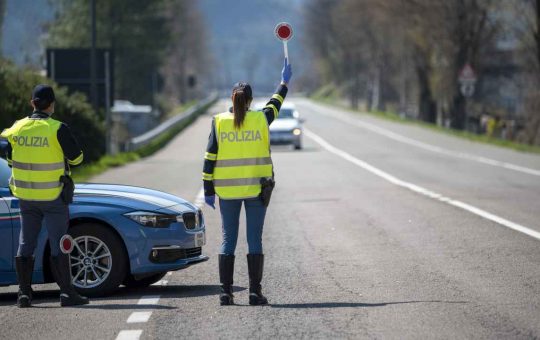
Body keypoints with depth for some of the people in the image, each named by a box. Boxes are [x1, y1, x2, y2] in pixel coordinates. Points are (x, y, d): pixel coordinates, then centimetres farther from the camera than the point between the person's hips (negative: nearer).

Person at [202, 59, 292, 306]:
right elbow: (275, 104, 19)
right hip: (256, 188, -1)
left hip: (227, 190, 1)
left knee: (228, 239, 5)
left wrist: (208, 190, 4)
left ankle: (226, 292, 2)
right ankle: (255, 292, -1)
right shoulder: (261, 119, -3)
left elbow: (209, 159, -2)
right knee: (255, 239, 2)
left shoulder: (219, 122, -3)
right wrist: (284, 82, 35)